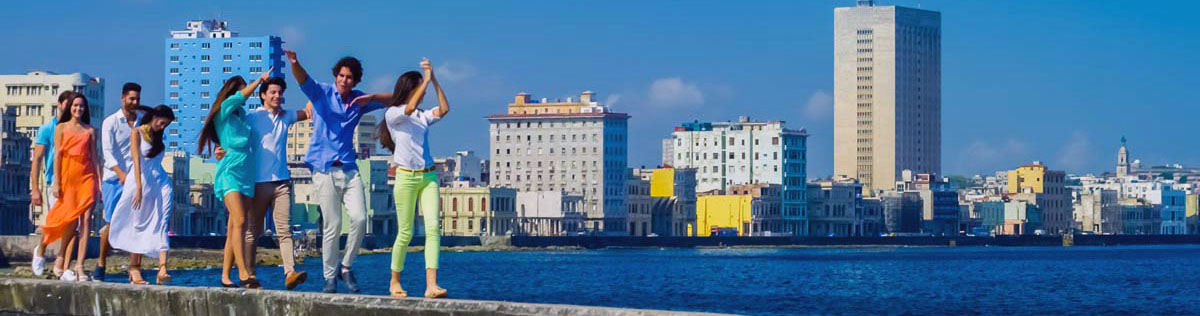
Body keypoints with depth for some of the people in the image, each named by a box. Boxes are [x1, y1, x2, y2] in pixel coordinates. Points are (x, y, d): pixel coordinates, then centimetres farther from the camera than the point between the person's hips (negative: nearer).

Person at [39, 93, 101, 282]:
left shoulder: (90, 130, 13)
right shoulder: (61, 128, 9)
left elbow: (94, 157, 11)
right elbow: (57, 155, 4)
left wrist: (99, 182, 4)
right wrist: (56, 183, -3)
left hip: (87, 176, 1)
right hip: (68, 176, -1)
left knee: (86, 220, -10)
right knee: (71, 222, -4)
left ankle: (79, 266, -11)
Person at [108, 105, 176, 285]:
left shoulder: (158, 135, 13)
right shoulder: (137, 133, -5)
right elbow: (136, 161, -14)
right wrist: (139, 188, -21)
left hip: (160, 182, 5)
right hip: (142, 181, -4)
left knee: (161, 224, -8)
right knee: (139, 225, 2)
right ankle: (134, 268, 11)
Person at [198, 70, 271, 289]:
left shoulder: (242, 115, 20)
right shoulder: (223, 110, 4)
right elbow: (243, 95, 1)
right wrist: (261, 79, 14)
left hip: (246, 174, 6)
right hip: (229, 172, -6)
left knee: (234, 228, 1)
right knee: (239, 222, -19)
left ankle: (225, 275, 1)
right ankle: (244, 273, -27)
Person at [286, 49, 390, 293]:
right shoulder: (322, 93, 2)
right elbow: (303, 80, -17)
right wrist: (294, 63, -40)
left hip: (348, 168, 3)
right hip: (325, 169, -3)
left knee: (359, 218, -10)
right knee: (332, 225, -5)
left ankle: (346, 267, 9)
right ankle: (329, 277, 7)